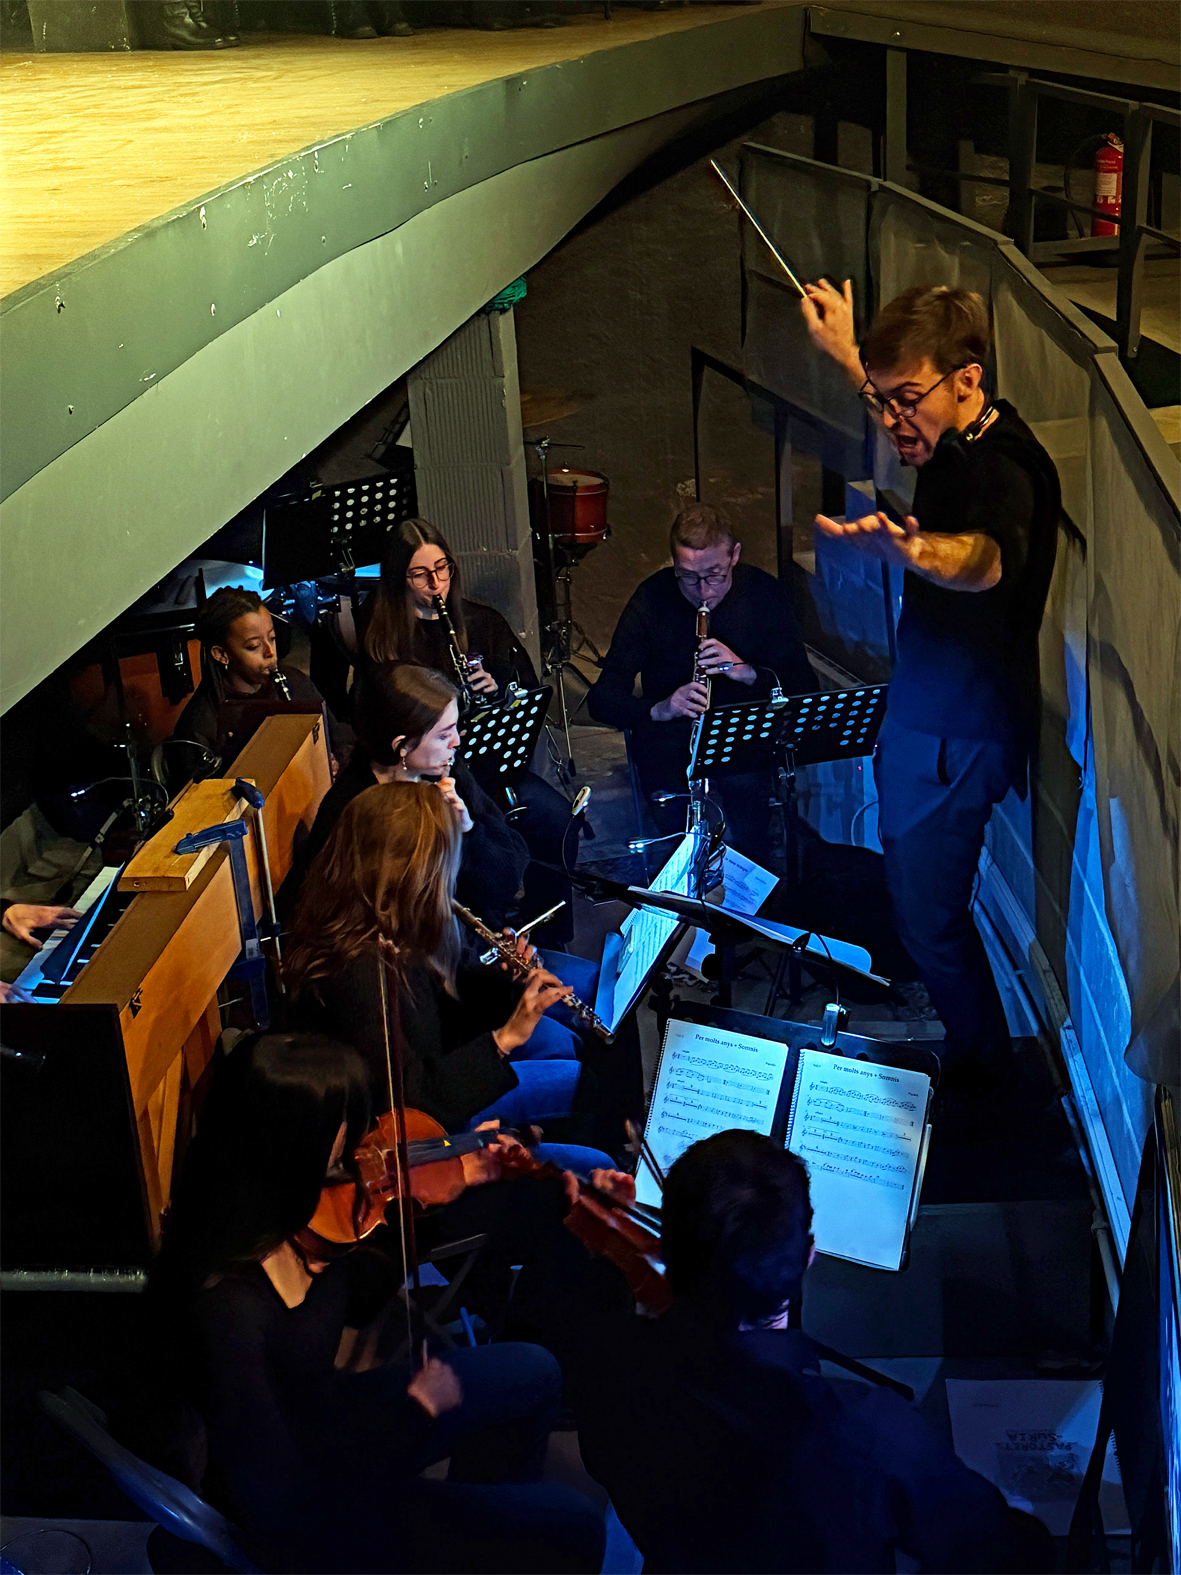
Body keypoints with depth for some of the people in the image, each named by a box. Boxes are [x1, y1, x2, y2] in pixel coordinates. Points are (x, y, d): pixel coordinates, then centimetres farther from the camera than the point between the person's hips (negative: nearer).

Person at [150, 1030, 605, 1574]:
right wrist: (418, 1407, -24)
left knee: (532, 1373, 21)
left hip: (326, 1415, 8)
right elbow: (277, 1503, -33)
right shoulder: (223, 1305, -38)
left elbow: (357, 1302, 5)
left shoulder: (278, 1221, -14)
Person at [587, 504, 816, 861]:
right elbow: (601, 700, -12)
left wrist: (747, 672, -26)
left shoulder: (764, 593, -7)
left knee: (743, 785, -32)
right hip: (669, 726, 0)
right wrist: (658, 709, -33)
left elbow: (804, 688, -7)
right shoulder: (651, 601, -11)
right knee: (675, 805, -32)